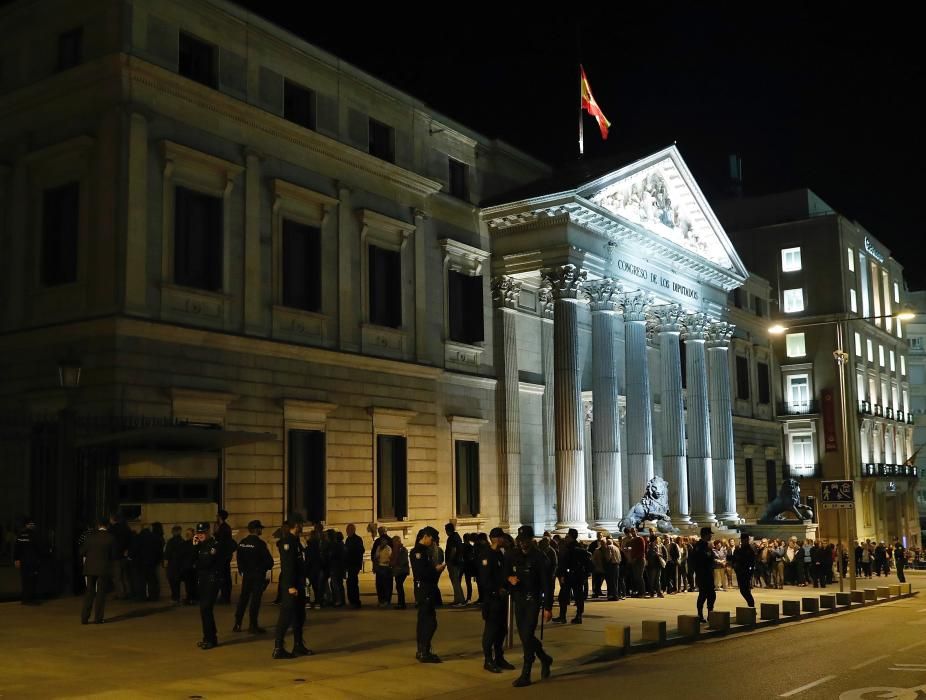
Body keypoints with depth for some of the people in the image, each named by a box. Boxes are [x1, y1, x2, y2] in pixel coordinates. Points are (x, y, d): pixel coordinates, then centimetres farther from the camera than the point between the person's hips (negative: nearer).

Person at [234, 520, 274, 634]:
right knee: (255, 599, -1)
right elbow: (268, 560, -14)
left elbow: (239, 560, 8)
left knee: (243, 598, 11)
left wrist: (242, 571, 16)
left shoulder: (242, 543, 3)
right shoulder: (260, 543, -15)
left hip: (246, 575, 6)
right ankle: (253, 626, 1)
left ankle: (237, 624, 13)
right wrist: (266, 567, 6)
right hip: (258, 575, -6)